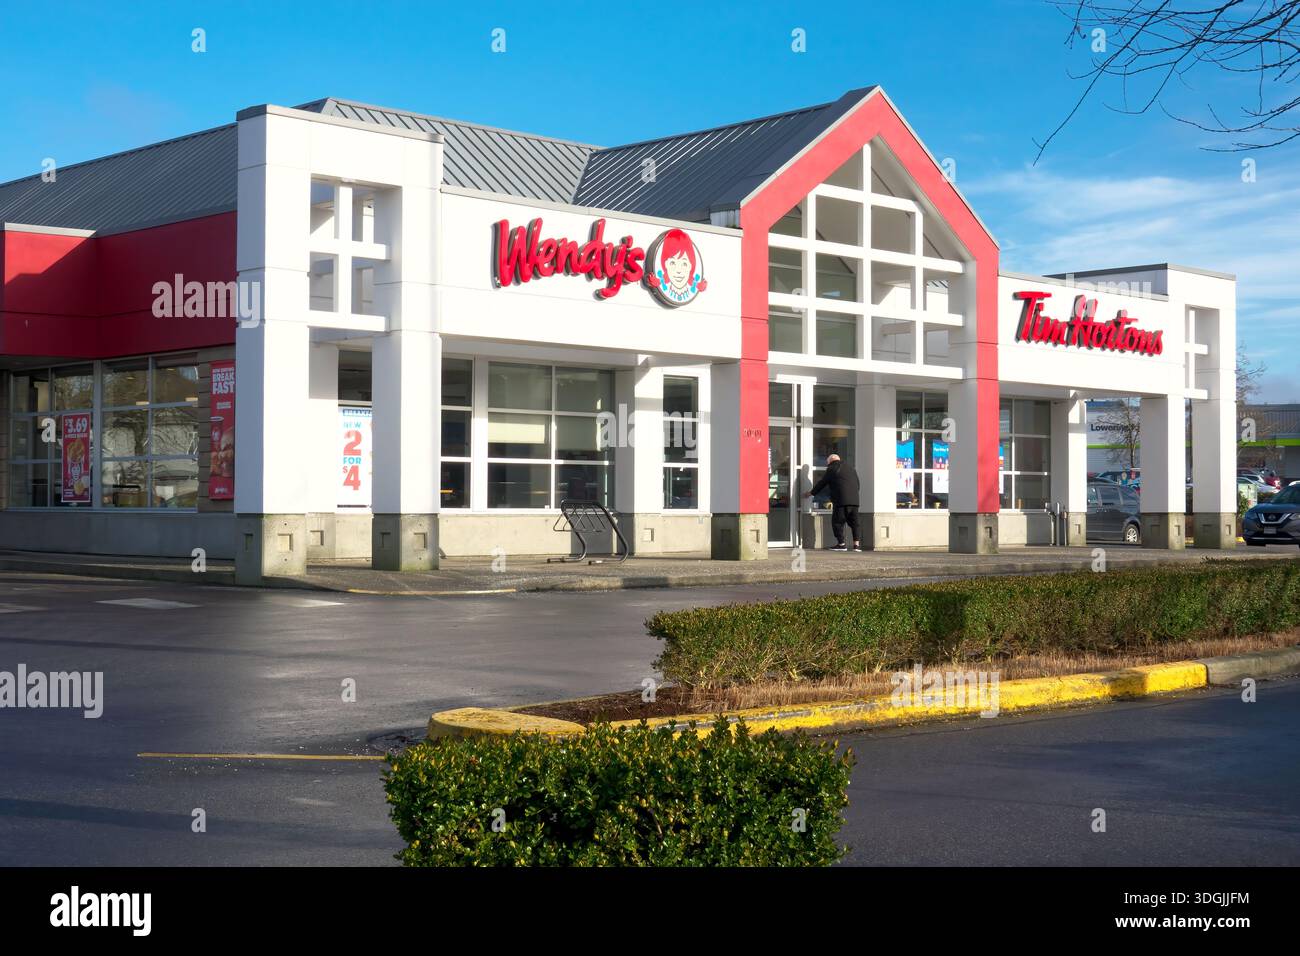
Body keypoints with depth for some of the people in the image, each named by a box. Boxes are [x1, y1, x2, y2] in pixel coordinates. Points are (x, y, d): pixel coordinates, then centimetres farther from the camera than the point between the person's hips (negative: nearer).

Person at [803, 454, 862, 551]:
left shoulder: (832, 468, 3)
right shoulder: (850, 467, 22)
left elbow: (822, 483, 8)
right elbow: (857, 484, 22)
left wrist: (811, 493, 21)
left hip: (841, 501, -6)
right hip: (854, 500, 6)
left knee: (837, 522, 2)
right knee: (854, 522, 10)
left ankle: (842, 544, -2)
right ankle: (857, 544, 3)